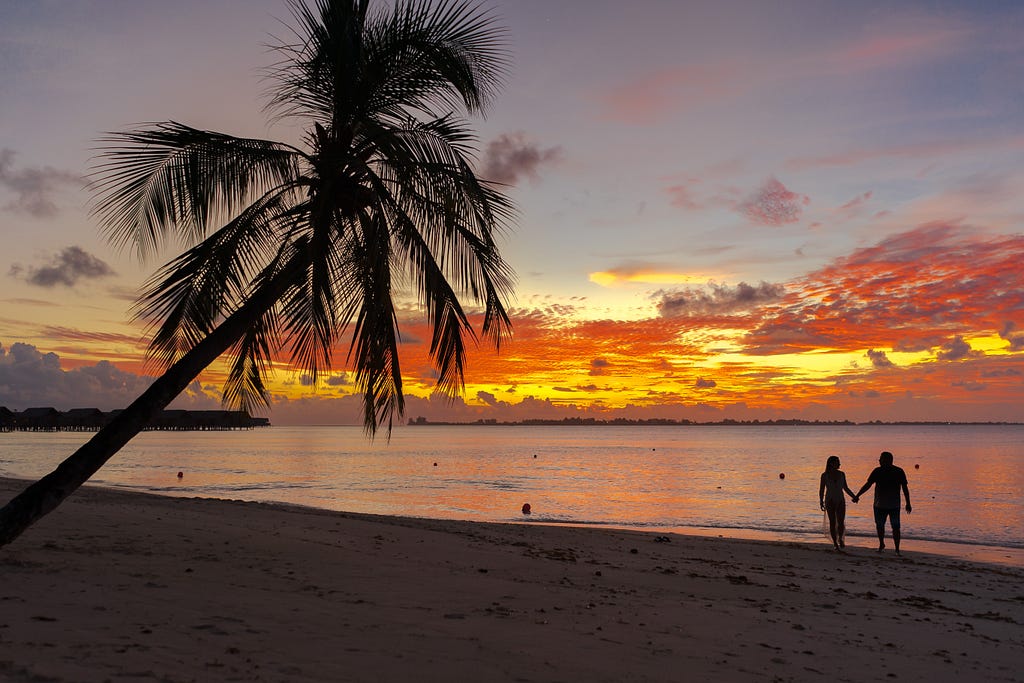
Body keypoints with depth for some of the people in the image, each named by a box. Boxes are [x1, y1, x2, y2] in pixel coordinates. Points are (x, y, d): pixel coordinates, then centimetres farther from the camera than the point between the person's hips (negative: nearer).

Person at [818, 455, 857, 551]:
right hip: (830, 501, -2)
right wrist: (821, 502, -10)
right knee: (832, 523, -2)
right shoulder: (825, 475, -3)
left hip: (840, 501, 2)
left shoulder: (841, 474, 5)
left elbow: (845, 488, 15)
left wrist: (854, 496, 9)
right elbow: (821, 490, -1)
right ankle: (835, 543, 8)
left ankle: (841, 539, 21)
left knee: (841, 522, -5)